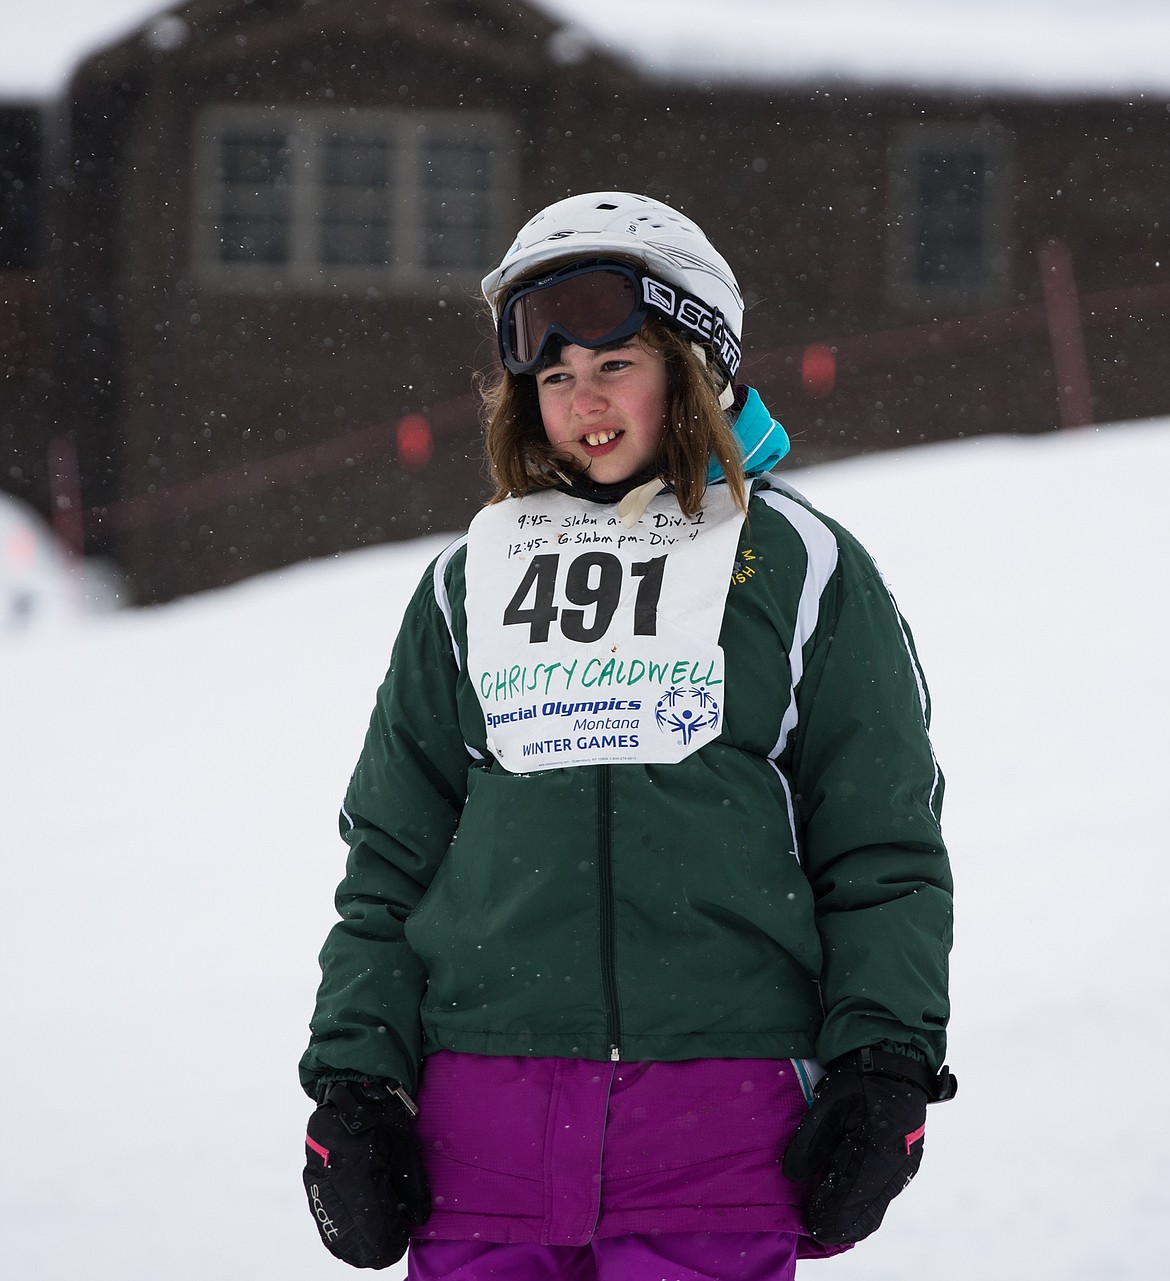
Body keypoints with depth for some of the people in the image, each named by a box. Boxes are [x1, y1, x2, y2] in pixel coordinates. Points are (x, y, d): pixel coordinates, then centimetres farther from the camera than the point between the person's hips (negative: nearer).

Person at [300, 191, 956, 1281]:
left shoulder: (797, 569, 7)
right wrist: (354, 1082, 7)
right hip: (487, 1107, 3)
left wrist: (881, 1073, -3)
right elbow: (389, 857, 16)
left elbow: (887, 854, 6)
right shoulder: (467, 587, 15)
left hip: (717, 1103, -2)